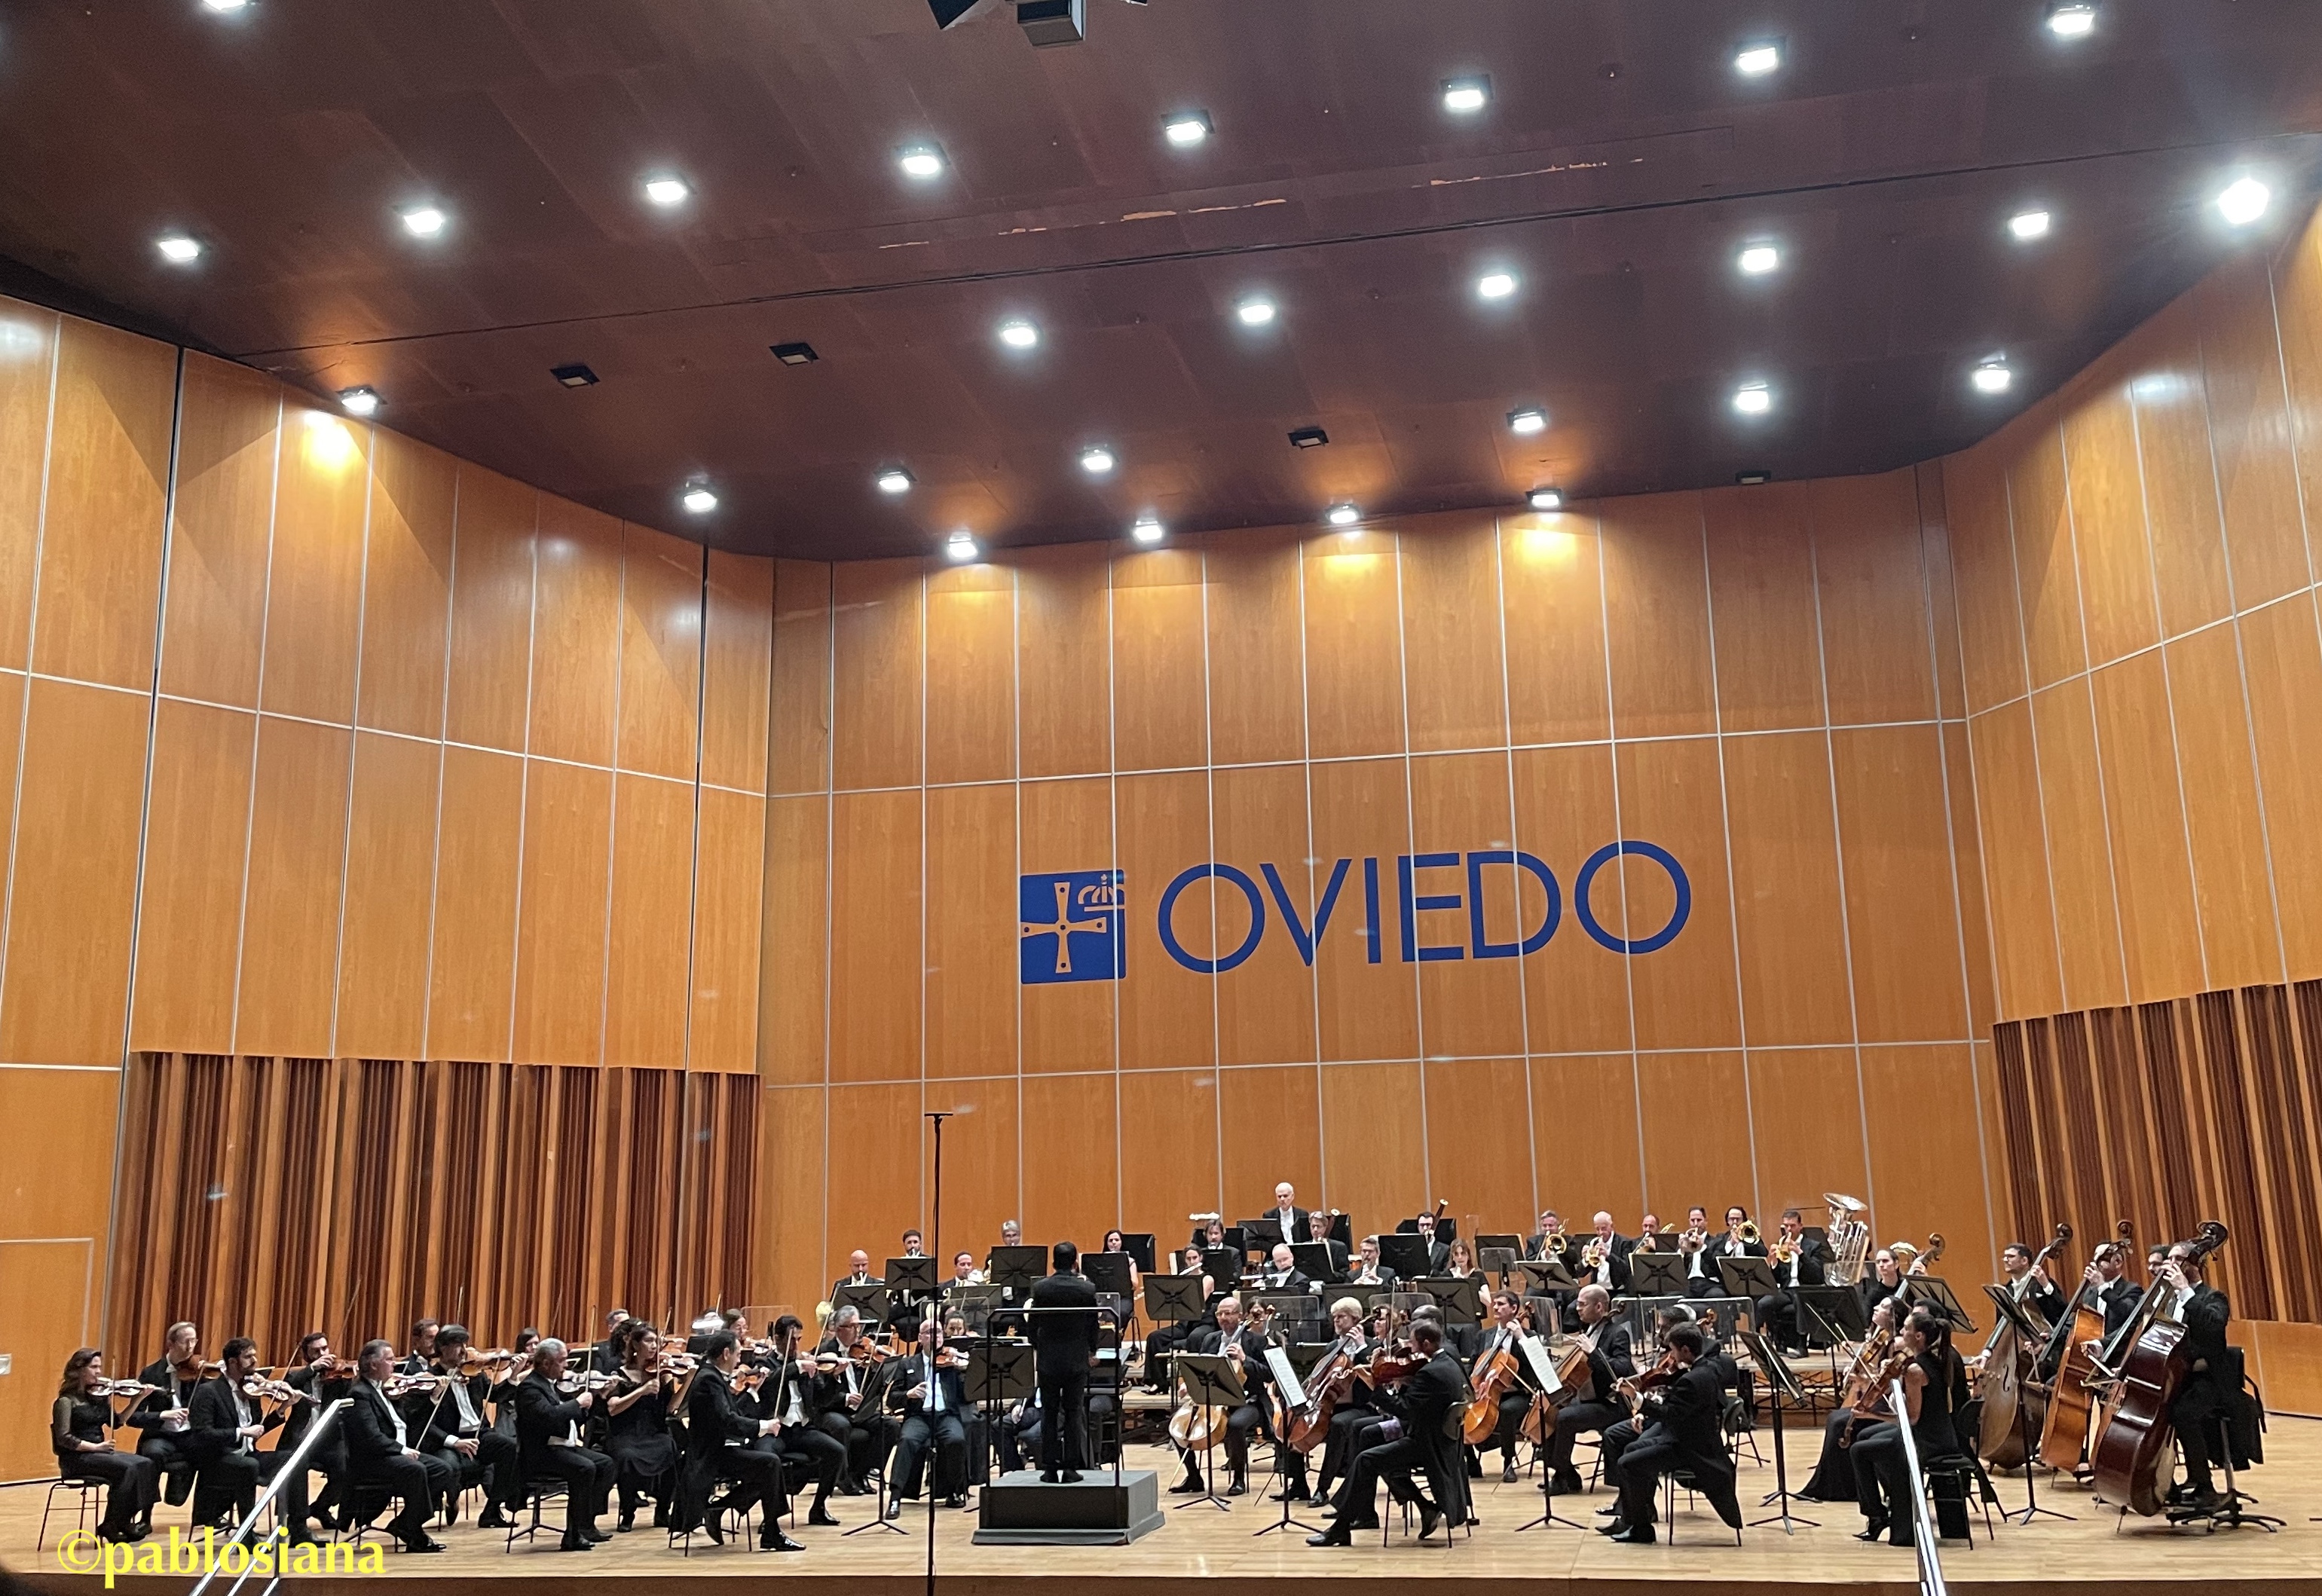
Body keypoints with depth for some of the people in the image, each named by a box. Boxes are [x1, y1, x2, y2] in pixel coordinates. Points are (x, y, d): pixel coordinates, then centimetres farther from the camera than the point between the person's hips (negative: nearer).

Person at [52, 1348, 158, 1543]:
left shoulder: (98, 1396, 11)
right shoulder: (66, 1401, -8)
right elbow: (64, 1438, -15)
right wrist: (94, 1446, -21)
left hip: (98, 1453, 7)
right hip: (77, 1458, -7)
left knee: (146, 1464, -16)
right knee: (127, 1468, -29)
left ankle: (125, 1521, -13)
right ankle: (110, 1526, -15)